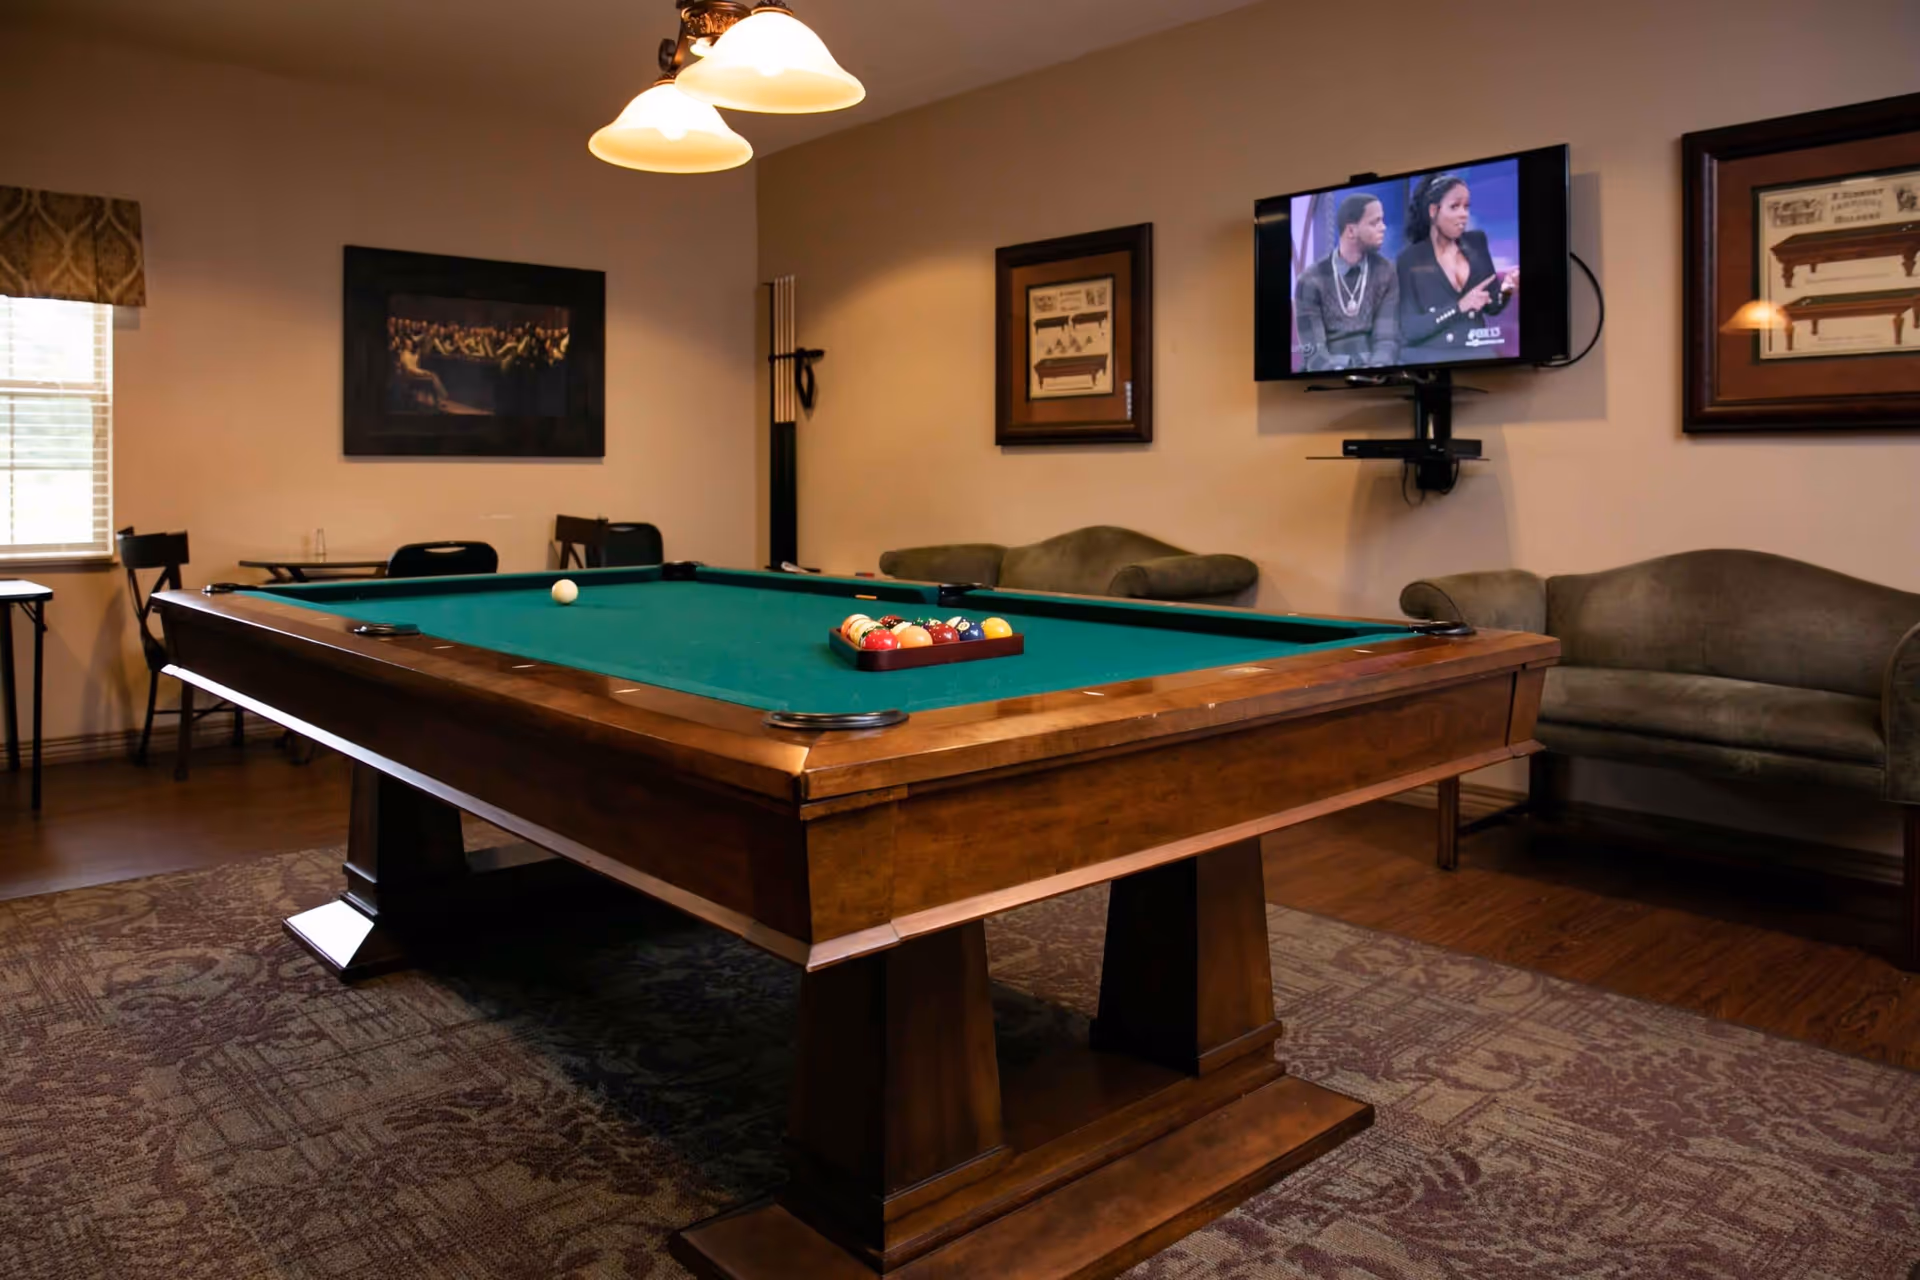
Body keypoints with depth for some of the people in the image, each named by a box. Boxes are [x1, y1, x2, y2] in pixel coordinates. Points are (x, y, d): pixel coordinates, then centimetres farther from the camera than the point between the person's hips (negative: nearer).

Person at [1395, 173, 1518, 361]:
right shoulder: (1409, 260, -4)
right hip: (1429, 359, -4)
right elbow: (1409, 330, -11)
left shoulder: (1476, 243, 9)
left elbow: (1492, 307, 13)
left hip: (1475, 354, 4)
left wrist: (1506, 288, -8)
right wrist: (1459, 307, -19)